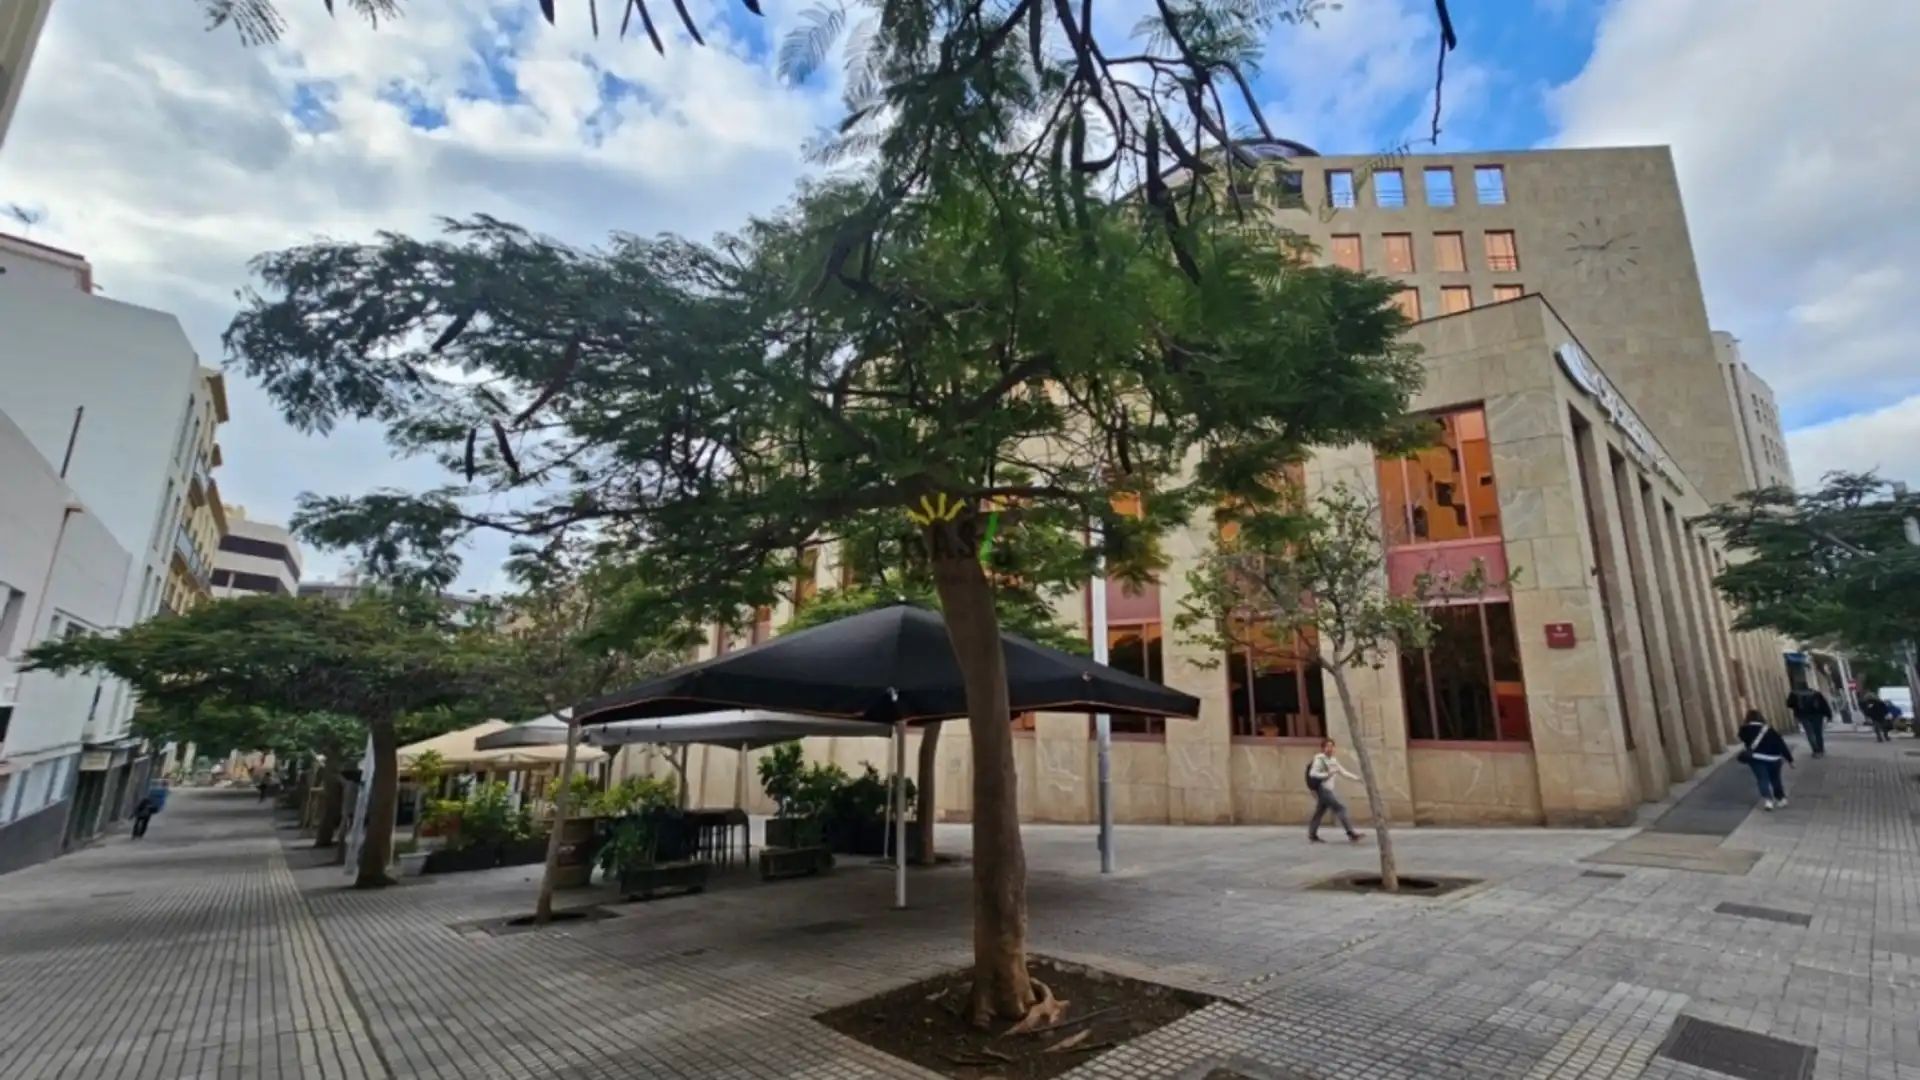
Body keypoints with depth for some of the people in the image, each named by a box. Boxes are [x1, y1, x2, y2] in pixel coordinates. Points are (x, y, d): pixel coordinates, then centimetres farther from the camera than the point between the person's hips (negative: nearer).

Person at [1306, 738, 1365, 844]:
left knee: (1320, 812, 11)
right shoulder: (1319, 759, -12)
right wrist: (1327, 774, -25)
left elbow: (1343, 772, 18)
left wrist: (1357, 778, 9)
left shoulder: (1333, 760, 15)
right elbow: (1312, 773, -20)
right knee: (1340, 807, -11)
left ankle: (1312, 835, 18)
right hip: (1322, 789, -9)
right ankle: (1351, 833, -9)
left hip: (1327, 789, 9)